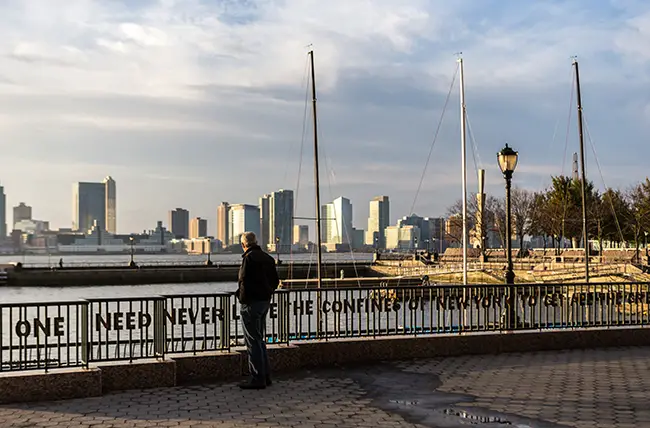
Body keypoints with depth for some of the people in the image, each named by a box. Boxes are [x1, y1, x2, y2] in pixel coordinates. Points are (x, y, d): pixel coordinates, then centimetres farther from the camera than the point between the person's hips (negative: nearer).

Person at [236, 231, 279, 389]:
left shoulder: (248, 258, -15)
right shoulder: (268, 258, 12)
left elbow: (244, 281, -21)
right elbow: (275, 281, 15)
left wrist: (242, 298, -10)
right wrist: (267, 293, 15)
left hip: (251, 303, -8)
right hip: (265, 301, 9)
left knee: (253, 341, -3)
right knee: (260, 340, 18)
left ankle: (258, 379, -1)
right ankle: (265, 376, 22)